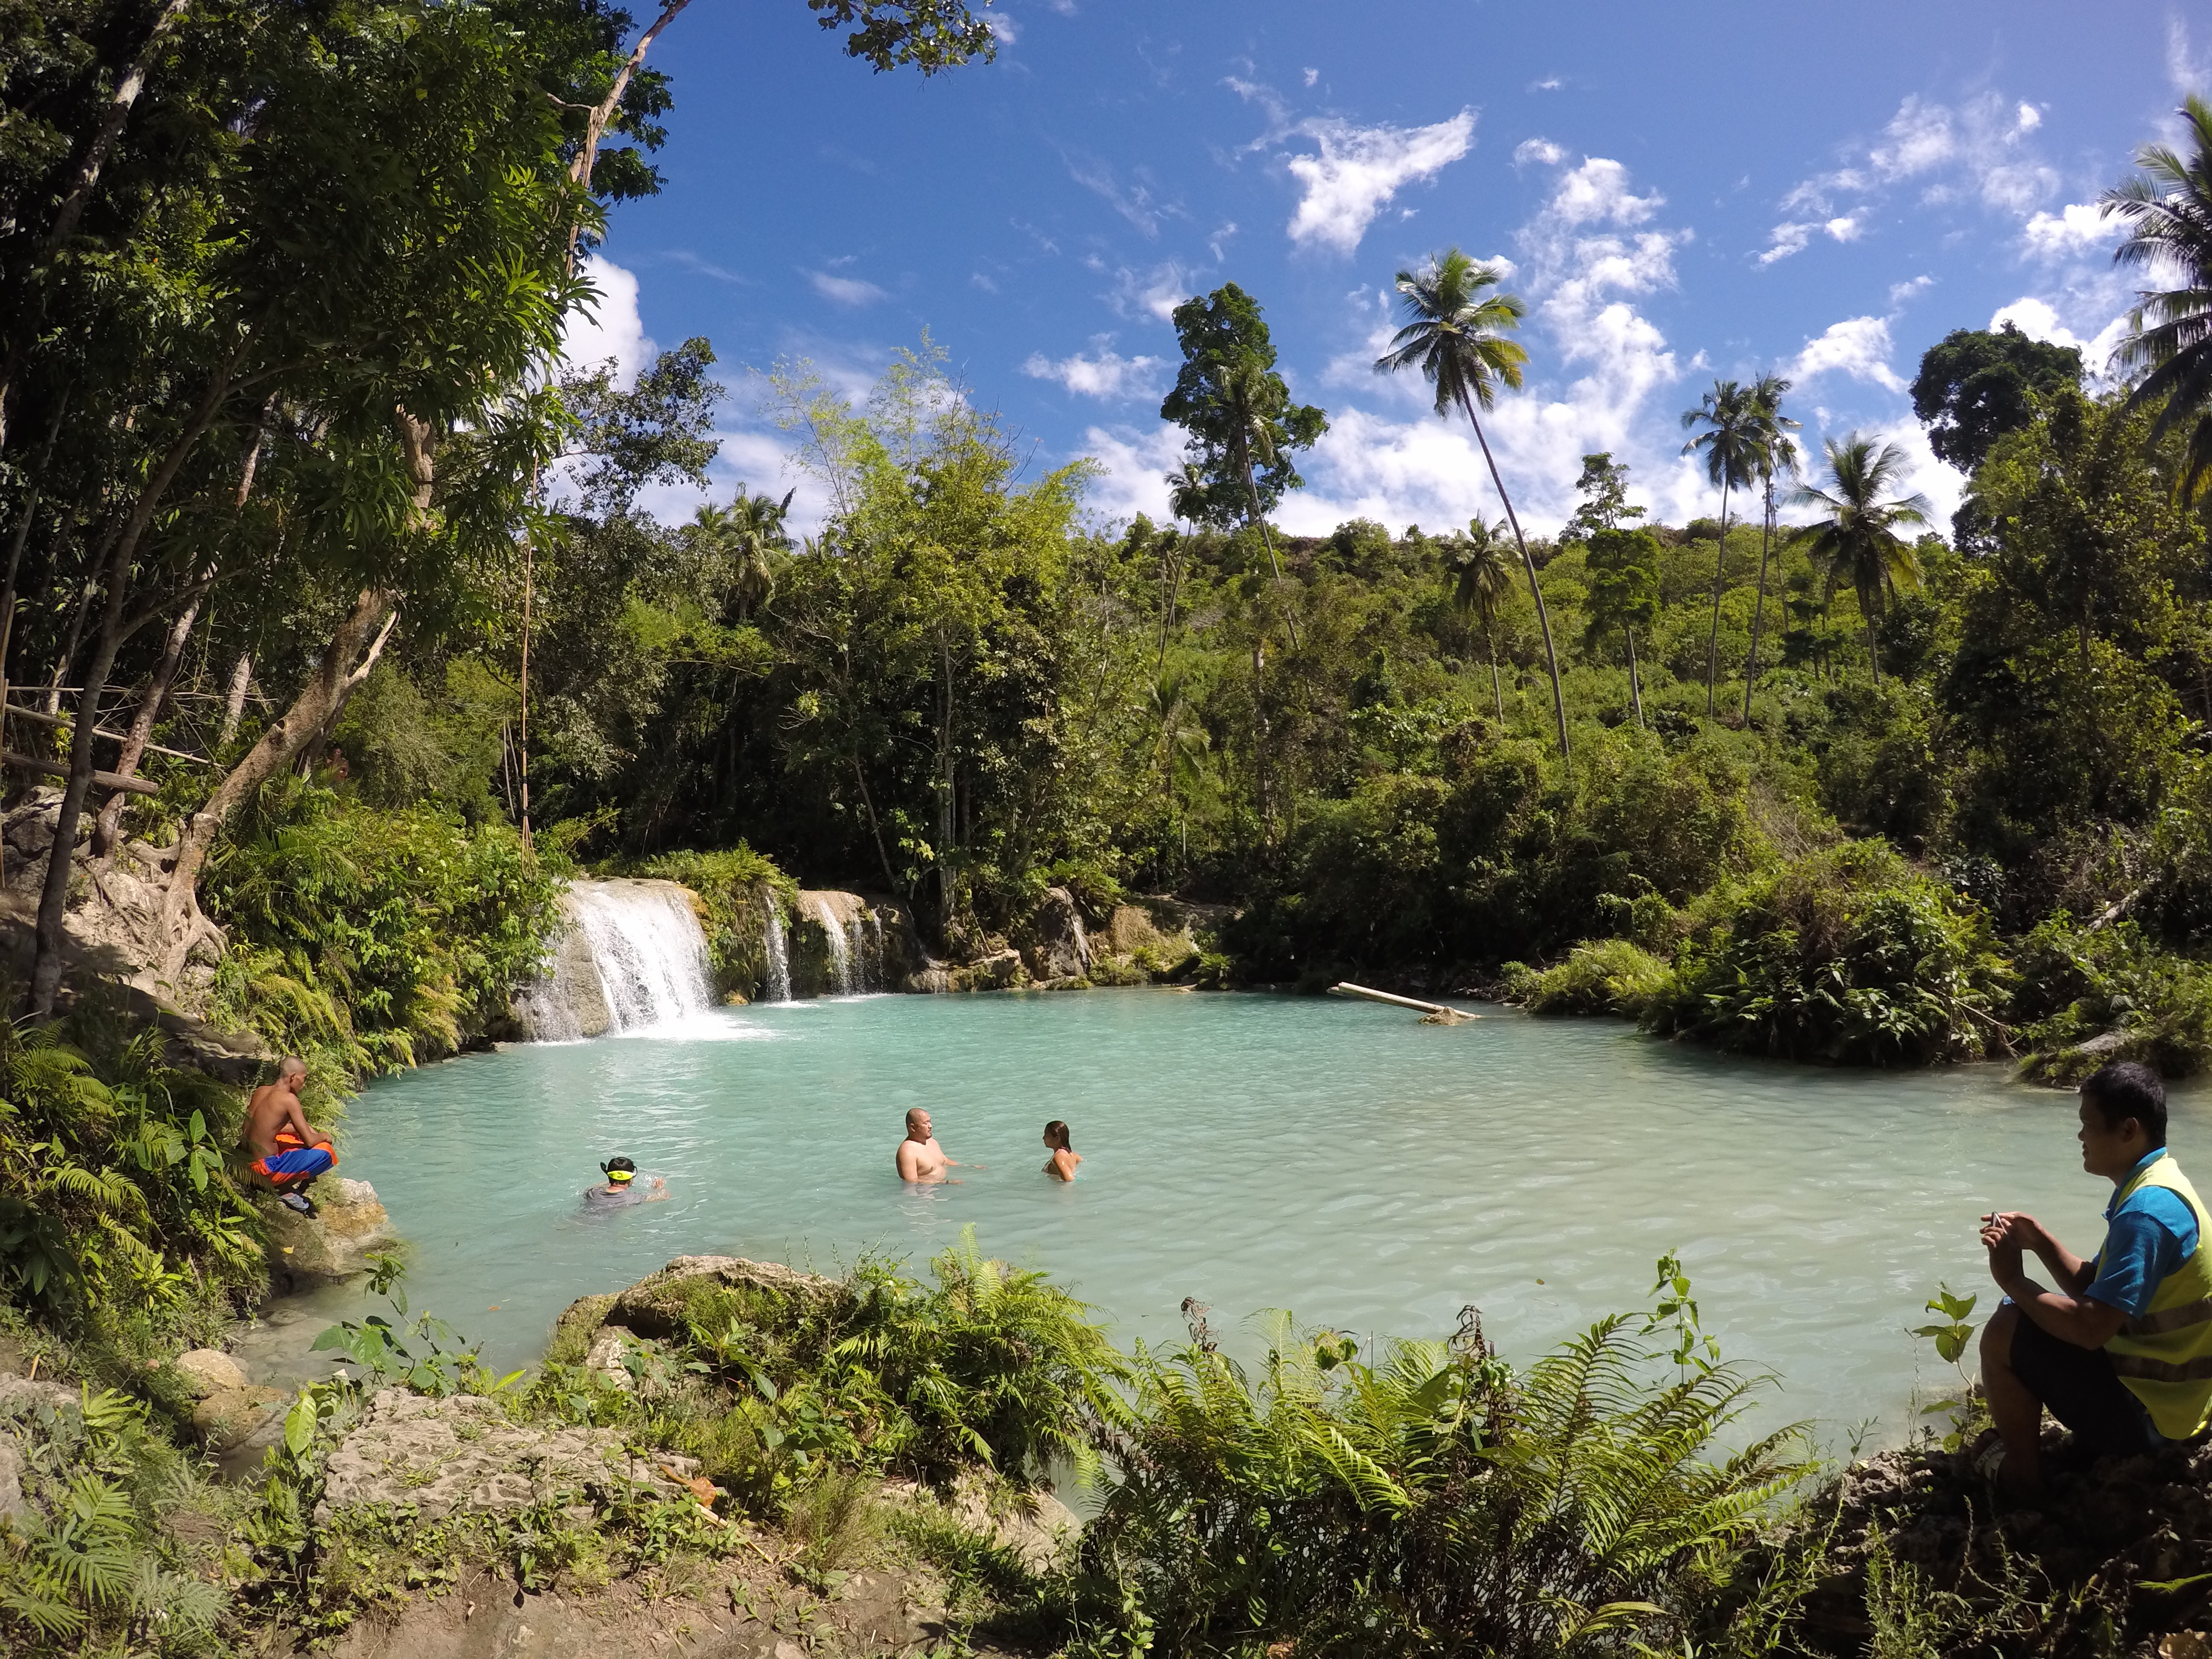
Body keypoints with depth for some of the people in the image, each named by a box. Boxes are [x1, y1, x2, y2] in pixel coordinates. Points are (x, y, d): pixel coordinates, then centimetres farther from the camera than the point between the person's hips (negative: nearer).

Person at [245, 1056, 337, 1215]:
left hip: (245, 1163, 9)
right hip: (265, 1169, -9)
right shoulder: (289, 1099, -16)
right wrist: (324, 1137, 6)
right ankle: (288, 1191, 0)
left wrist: (296, 1129, 16)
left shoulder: (261, 1091, 7)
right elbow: (310, 1141, -15)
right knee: (325, 1152, -8)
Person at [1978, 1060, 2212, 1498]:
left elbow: (2090, 1327, -31)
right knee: (2021, 1315, 19)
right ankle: (2090, 1445, 20)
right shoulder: (2154, 1187, 7)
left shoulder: (2147, 1211, -27)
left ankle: (2019, 1479, 1)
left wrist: (2013, 1281, -18)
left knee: (2003, 1333, -16)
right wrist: (2040, 1240, 1)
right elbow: (2095, 1290, 13)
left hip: (2144, 1410, -10)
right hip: (2161, 1387, 11)